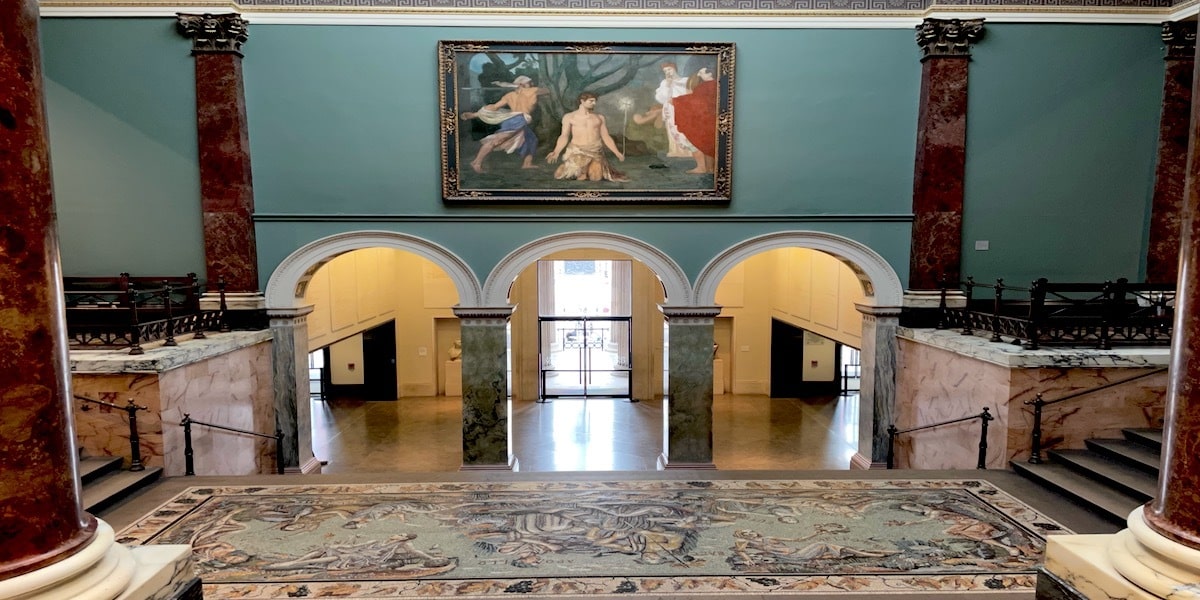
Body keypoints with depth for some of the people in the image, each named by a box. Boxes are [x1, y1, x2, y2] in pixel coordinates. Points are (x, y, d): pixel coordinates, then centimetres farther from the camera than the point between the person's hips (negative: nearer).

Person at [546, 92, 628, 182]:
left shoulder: (599, 117, 11)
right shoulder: (569, 117, 4)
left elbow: (606, 137, 11)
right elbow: (564, 137, -1)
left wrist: (617, 153, 0)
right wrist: (555, 152, -17)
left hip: (596, 152, 2)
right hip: (577, 151, -1)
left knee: (596, 178, -15)